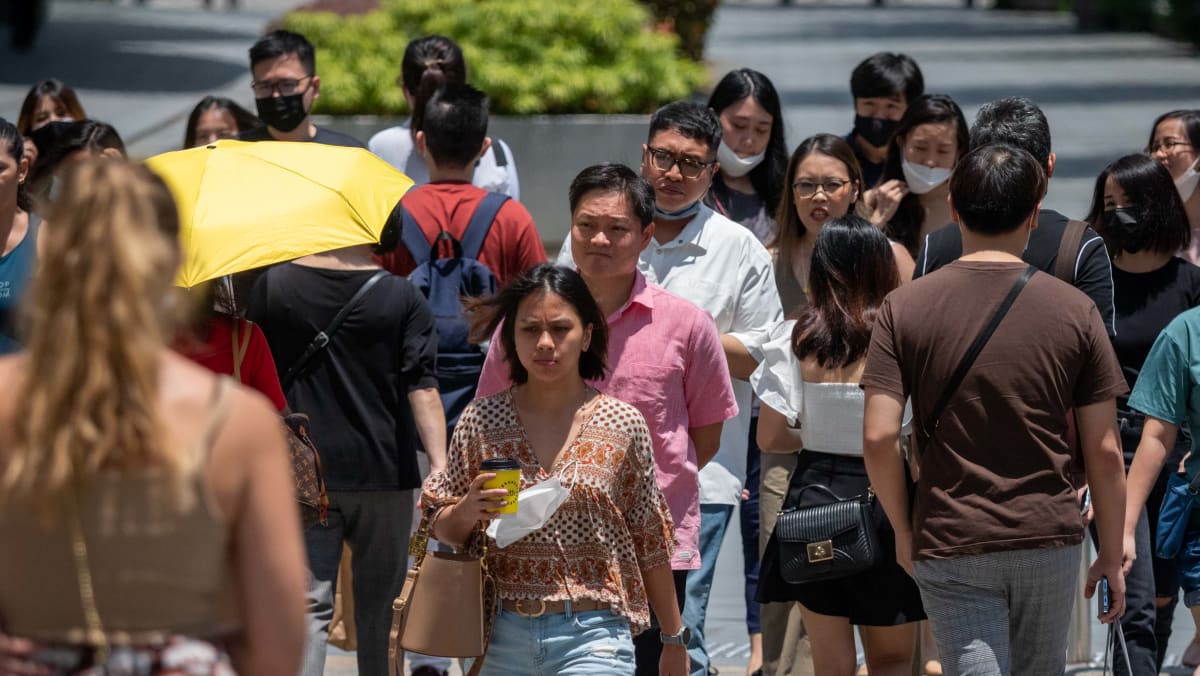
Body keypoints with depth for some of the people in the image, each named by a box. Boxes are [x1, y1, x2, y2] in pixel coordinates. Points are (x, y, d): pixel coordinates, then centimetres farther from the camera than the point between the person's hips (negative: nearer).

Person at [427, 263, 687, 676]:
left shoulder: (623, 425, -1)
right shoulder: (481, 422, 2)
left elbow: (650, 542, 6)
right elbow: (442, 531, 9)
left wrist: (674, 639, 11)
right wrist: (467, 511, -14)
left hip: (593, 640, -2)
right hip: (504, 637, 2)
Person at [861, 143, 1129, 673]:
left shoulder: (904, 308, -3)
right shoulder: (1074, 311, -2)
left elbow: (879, 438, -9)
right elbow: (1105, 452, -2)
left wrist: (903, 531, 6)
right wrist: (1112, 555, 9)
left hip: (950, 544, -2)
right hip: (1050, 538, 2)